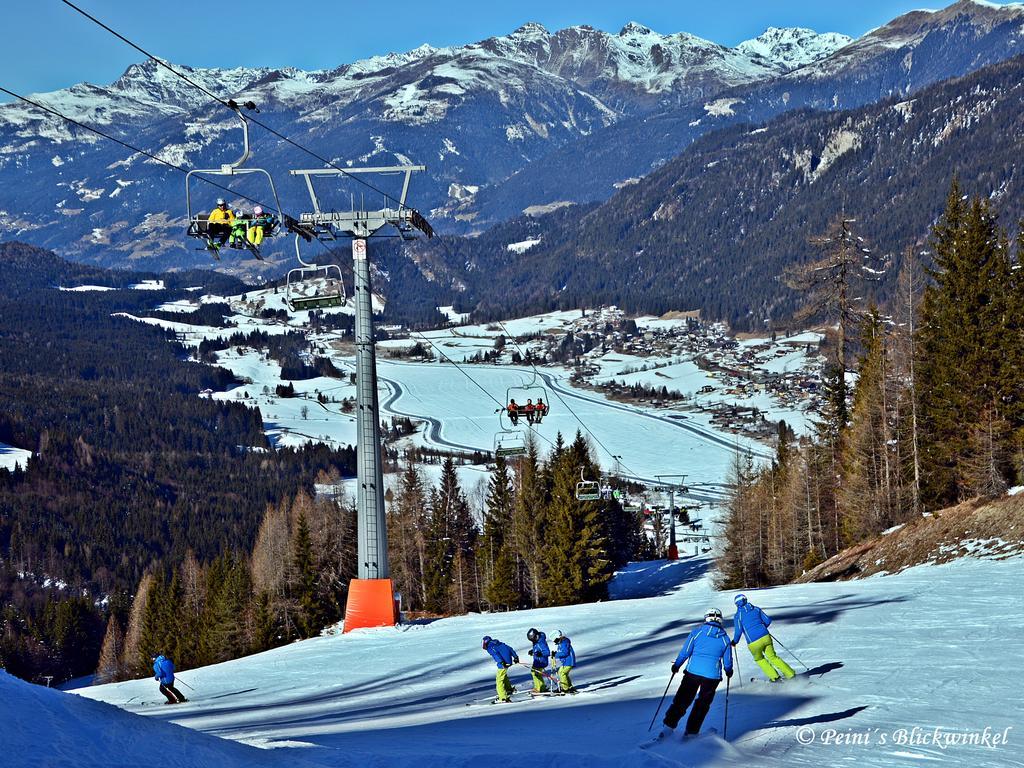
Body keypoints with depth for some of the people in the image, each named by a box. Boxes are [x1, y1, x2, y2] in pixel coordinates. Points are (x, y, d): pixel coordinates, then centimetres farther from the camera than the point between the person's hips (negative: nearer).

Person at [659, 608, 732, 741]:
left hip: (693, 672, 0)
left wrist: (676, 665, 15)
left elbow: (685, 652, 0)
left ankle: (669, 727, 3)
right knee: (703, 704, 14)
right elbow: (727, 661, 9)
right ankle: (691, 732, 12)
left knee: (682, 700, 9)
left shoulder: (697, 633, -1)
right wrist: (728, 670, 30)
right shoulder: (725, 638, 3)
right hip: (712, 675, 0)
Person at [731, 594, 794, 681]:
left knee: (759, 659, 23)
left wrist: (735, 641, 9)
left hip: (754, 643, -3)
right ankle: (791, 674, 15)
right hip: (765, 637, 3)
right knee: (773, 657, 18)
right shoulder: (756, 609, 10)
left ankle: (775, 677, 20)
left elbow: (738, 630, -9)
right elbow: (768, 620, 10)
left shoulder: (738, 616, -1)